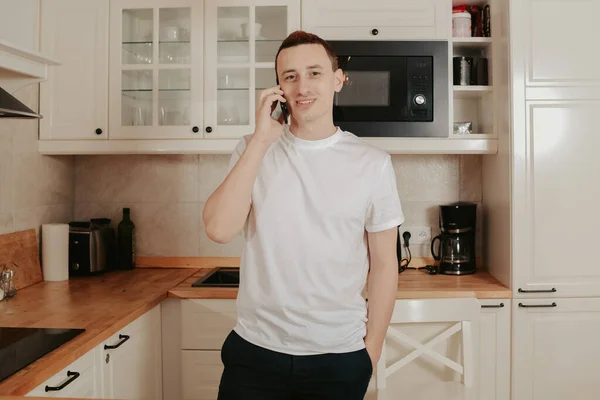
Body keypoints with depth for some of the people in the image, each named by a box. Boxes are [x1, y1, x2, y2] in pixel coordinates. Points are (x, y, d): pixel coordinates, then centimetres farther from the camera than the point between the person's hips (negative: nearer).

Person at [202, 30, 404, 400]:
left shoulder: (372, 163, -5)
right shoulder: (253, 151, -1)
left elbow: (383, 265, -1)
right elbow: (219, 229, -16)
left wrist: (372, 350, 1)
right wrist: (262, 139, -17)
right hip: (255, 349, 1)